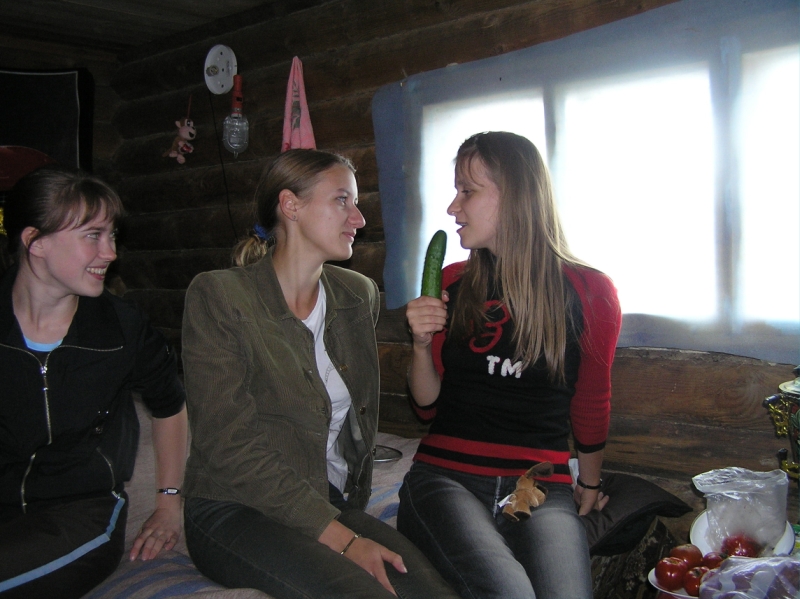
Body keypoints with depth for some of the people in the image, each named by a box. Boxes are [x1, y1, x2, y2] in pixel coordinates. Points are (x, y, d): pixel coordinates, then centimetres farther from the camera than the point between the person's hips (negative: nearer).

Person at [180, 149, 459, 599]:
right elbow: (230, 447, -16)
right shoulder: (218, 296, -10)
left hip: (332, 503, 5)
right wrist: (343, 539, -19)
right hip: (237, 511, -4)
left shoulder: (359, 295, 8)